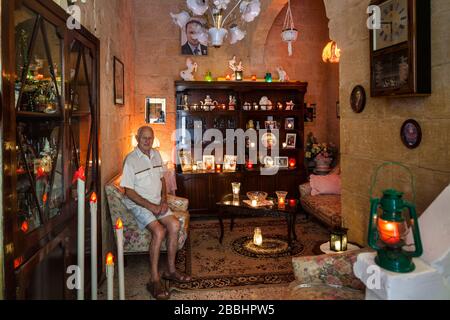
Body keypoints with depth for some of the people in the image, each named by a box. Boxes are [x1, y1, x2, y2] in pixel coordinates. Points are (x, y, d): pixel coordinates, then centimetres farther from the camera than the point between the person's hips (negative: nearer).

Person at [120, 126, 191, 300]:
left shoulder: (156, 155, 8)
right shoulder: (131, 160, -13)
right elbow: (129, 191, -14)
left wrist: (164, 200, 0)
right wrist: (150, 206, -19)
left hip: (157, 203, 6)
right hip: (138, 204, -6)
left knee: (175, 225, -14)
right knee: (159, 231, -26)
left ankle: (170, 270, 0)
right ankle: (154, 280, -16)